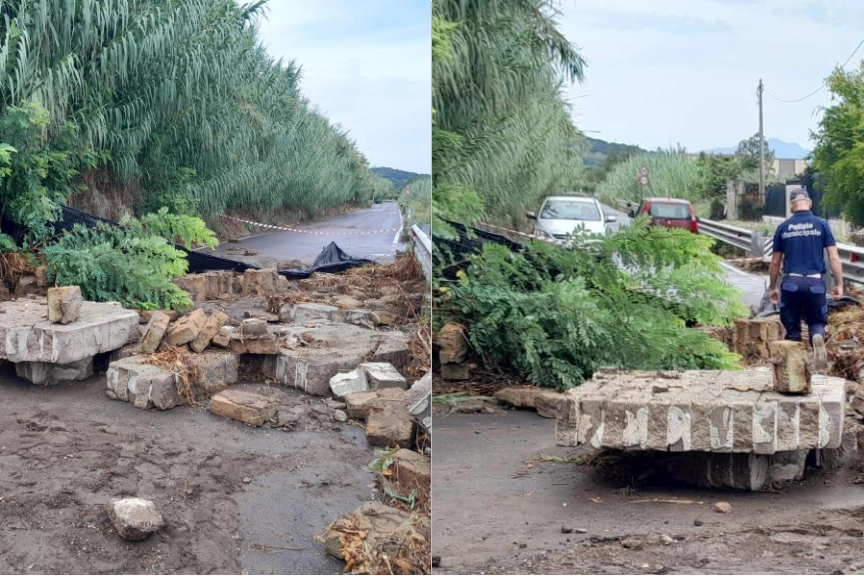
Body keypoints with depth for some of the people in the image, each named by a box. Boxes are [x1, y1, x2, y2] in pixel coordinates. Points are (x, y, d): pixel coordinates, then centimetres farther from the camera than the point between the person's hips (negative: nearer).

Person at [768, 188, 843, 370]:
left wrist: (772, 288, 20)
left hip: (791, 283, 1)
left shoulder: (783, 228, 5)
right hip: (816, 283, 0)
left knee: (792, 329, 11)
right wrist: (839, 284, 6)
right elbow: (834, 258, -1)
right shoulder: (821, 225, 2)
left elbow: (775, 262, 10)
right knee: (817, 322, 13)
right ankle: (818, 336, -21)